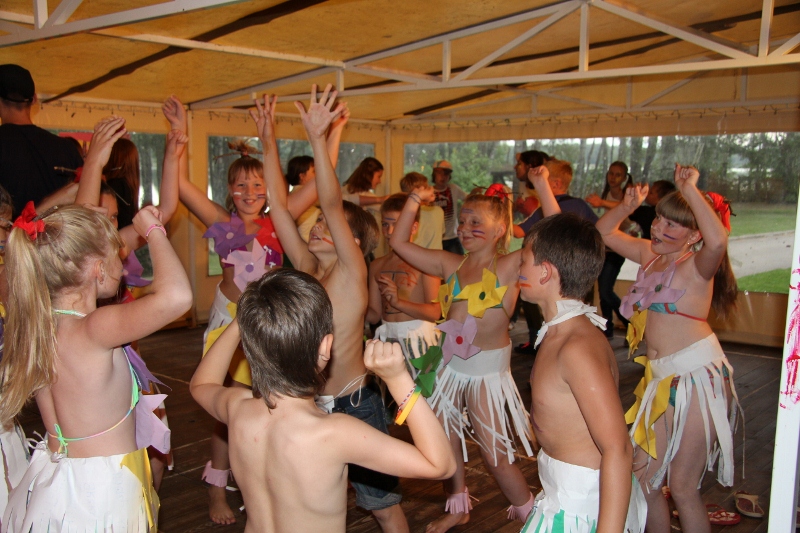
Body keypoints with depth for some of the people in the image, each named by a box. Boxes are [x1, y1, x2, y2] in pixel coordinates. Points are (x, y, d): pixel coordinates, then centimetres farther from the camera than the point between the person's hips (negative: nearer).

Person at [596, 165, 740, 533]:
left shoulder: (697, 265, -11)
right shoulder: (649, 255, 10)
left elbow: (717, 241, -35)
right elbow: (604, 231, 20)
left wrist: (690, 190, -26)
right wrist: (628, 205, 3)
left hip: (699, 376, -7)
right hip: (661, 377, 7)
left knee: (682, 487, 1)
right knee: (643, 477, 13)